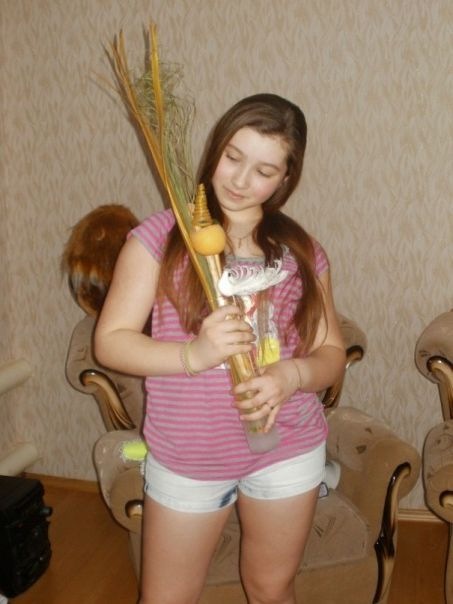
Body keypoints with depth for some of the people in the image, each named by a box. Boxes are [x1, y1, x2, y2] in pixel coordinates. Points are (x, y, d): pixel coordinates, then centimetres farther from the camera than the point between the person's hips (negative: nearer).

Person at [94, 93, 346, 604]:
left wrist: (291, 376, -20)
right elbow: (110, 341, -11)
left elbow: (332, 353, 2)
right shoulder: (160, 235, -10)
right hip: (187, 459, -2)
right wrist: (194, 354, -28)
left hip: (288, 450, 2)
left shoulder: (302, 251, -1)